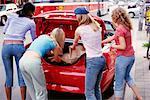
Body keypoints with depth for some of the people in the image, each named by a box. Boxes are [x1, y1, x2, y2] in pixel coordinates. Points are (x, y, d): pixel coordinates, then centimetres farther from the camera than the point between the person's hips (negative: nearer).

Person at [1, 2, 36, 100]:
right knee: (21, 74, 8)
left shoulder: (12, 16, 13)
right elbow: (34, 38, 22)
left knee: (8, 75, 11)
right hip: (19, 47, -2)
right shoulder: (31, 22, 8)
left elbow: (4, 31, 19)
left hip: (6, 47, 2)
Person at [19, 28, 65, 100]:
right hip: (33, 62, -7)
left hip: (22, 60, 7)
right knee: (41, 91, 3)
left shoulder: (42, 36, 27)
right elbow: (56, 59, 28)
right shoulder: (55, 44, 10)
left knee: (32, 90, 17)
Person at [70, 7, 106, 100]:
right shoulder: (96, 26, 9)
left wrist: (73, 47, 36)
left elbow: (75, 42, 15)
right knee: (96, 88, 20)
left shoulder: (80, 29, -6)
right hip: (101, 59, 8)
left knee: (89, 92, -2)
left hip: (93, 61, -7)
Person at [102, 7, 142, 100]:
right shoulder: (126, 27, 7)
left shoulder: (120, 29, -19)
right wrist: (101, 42, 22)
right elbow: (113, 37, 16)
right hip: (131, 56, 9)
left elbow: (123, 46, -23)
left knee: (119, 83, 4)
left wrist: (113, 46, -6)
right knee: (127, 76, 29)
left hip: (123, 58, -9)